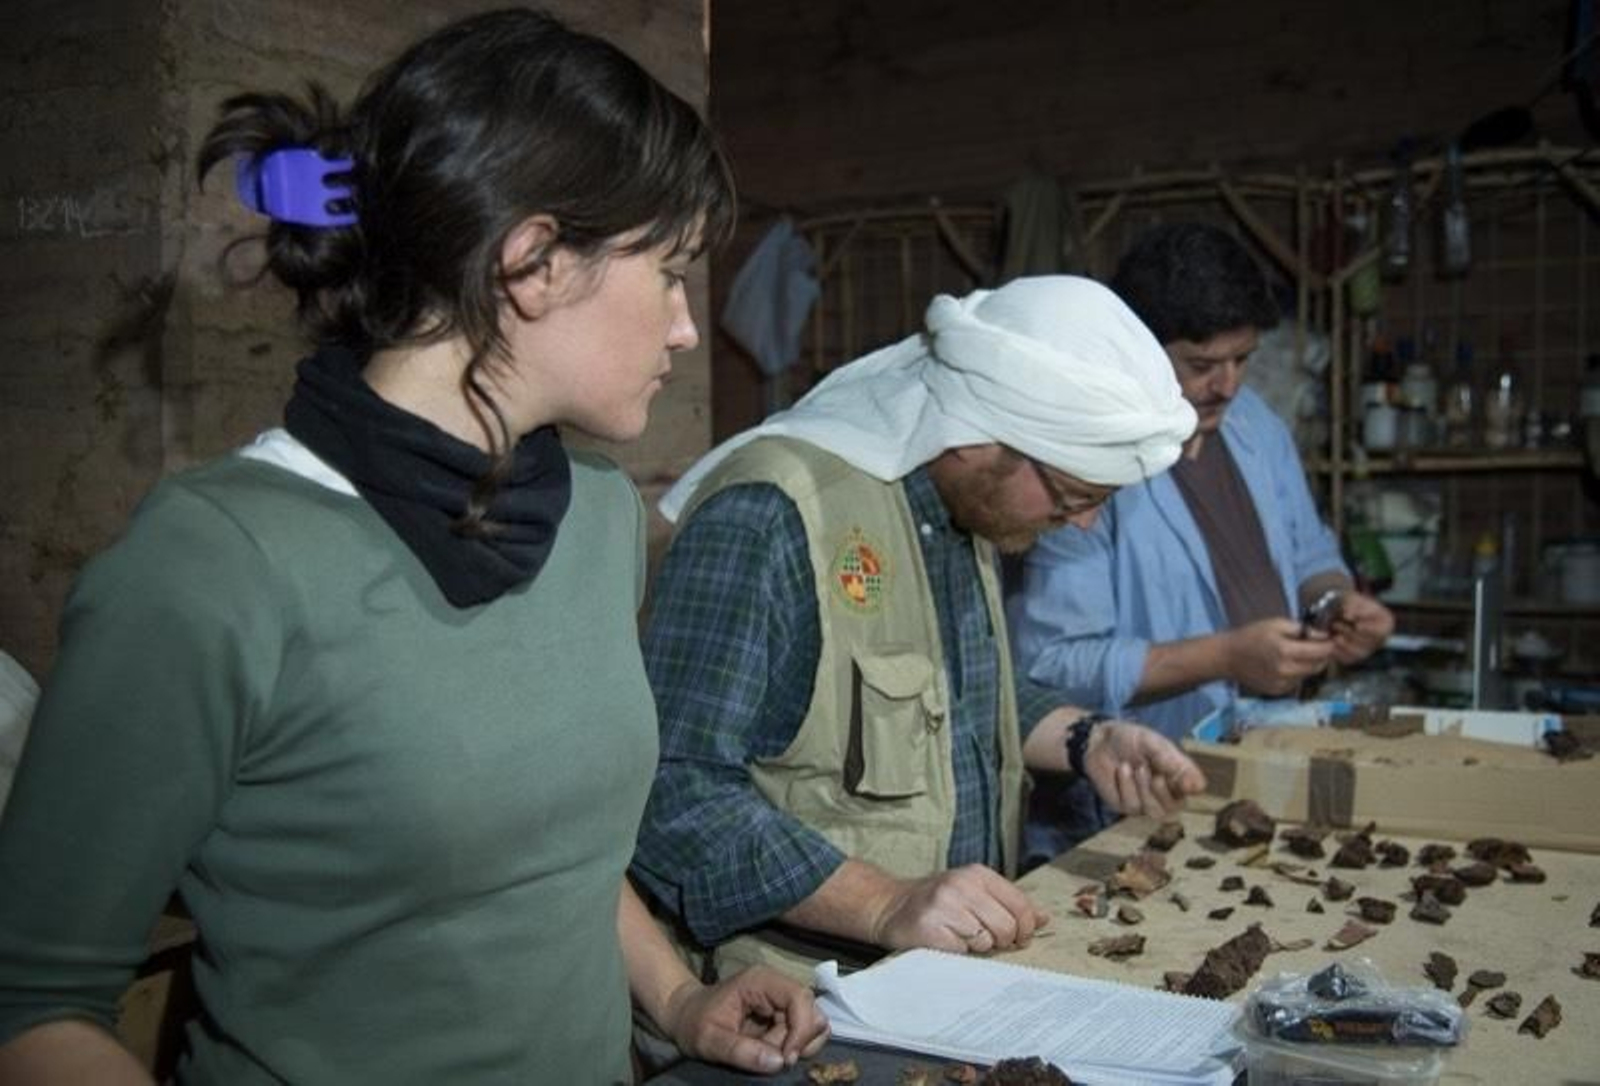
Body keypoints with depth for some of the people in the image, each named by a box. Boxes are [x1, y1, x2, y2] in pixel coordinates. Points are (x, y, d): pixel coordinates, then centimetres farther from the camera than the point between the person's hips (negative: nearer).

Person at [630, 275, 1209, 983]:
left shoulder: (964, 498, 10)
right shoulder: (770, 515, -18)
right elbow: (674, 789, -21)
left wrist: (1086, 742, 9)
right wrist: (888, 906, -25)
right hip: (805, 998, -7)